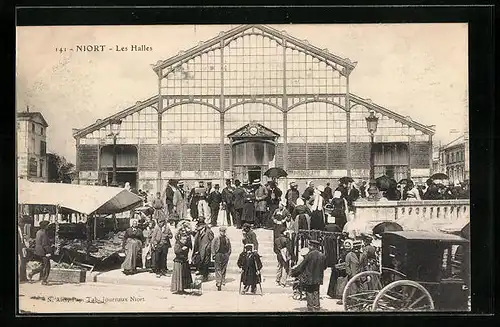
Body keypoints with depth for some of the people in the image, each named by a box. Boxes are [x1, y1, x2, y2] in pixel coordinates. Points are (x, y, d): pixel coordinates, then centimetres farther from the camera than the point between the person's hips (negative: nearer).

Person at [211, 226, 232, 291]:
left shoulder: (227, 239, 12)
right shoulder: (216, 239, 2)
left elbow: (229, 248, 17)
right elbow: (213, 247, 2)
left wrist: (228, 254, 7)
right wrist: (214, 255, -5)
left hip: (225, 255, 3)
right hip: (218, 254, -3)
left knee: (224, 269, 7)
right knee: (218, 269, -7)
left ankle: (222, 281, 17)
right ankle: (218, 283, -11)